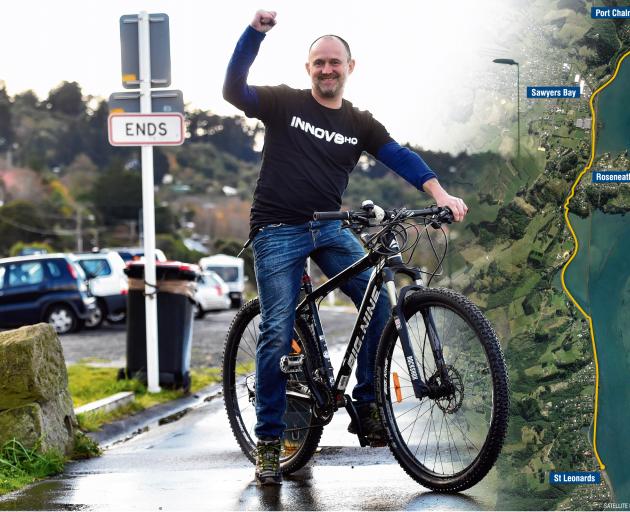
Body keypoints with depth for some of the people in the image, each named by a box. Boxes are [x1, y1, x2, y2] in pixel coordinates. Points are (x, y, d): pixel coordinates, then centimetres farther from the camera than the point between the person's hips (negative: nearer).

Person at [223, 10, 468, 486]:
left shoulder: (360, 123, 7)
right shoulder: (284, 102, 1)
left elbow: (400, 156, -6)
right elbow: (234, 90, -12)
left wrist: (439, 192, -23)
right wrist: (255, 32, -22)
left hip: (329, 228, 3)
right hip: (278, 232, -3)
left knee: (379, 302, -14)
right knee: (278, 334, -9)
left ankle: (367, 406, 2)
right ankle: (269, 442, 2)